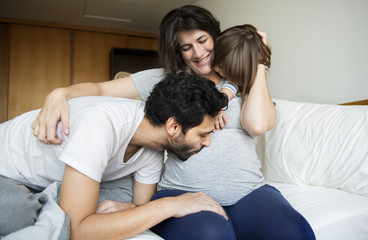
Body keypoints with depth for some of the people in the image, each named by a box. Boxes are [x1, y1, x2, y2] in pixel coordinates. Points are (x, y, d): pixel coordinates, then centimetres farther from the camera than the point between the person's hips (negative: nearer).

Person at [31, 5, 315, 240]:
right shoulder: (165, 80, 11)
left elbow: (258, 124, -8)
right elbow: (100, 88, 6)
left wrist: (257, 62, 3)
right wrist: (60, 93, -14)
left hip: (249, 191, 2)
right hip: (183, 191, -1)